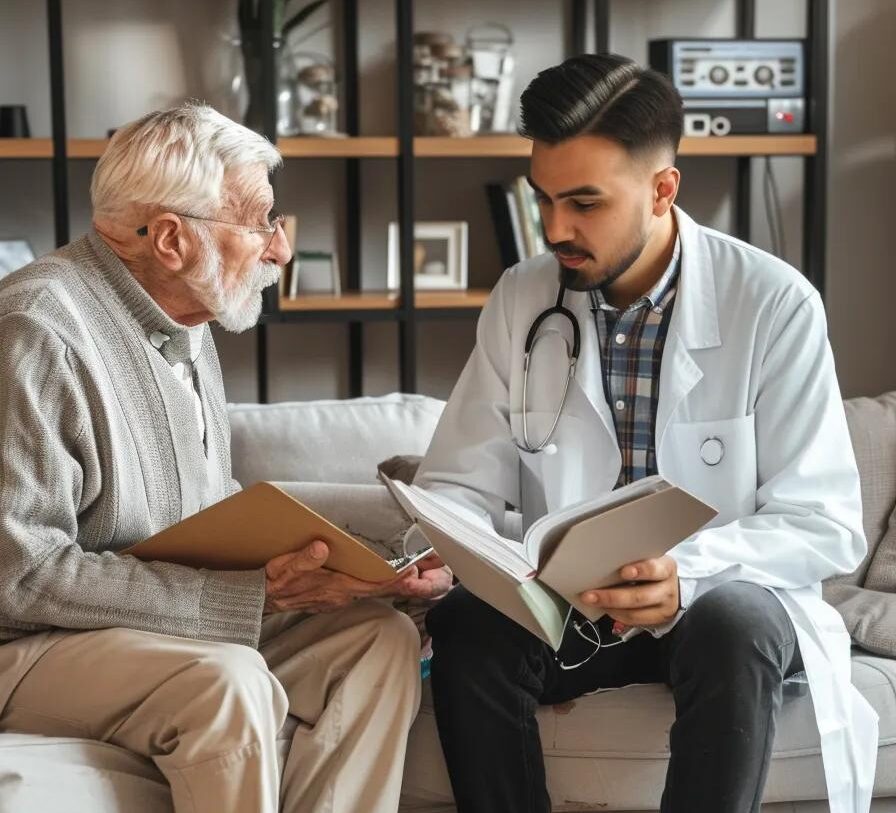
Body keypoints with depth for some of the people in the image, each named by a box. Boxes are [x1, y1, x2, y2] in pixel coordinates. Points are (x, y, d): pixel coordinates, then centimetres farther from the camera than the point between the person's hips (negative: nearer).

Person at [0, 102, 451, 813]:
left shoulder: (187, 319, 10)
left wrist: (289, 562, -5)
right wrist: (254, 595, -27)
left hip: (187, 619, 9)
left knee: (381, 634, -5)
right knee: (230, 682, -33)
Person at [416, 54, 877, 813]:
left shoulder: (774, 303, -12)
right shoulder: (520, 300, 0)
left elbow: (825, 523, -15)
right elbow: (463, 483, -1)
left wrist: (690, 573, -33)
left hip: (729, 600, -2)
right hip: (567, 604, 3)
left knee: (730, 628, -36)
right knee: (465, 624, -28)